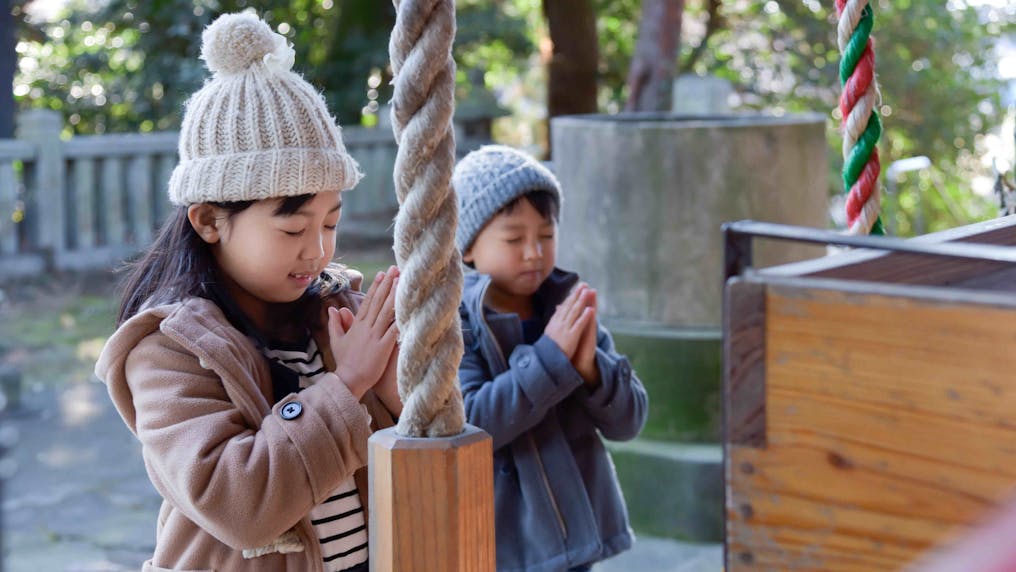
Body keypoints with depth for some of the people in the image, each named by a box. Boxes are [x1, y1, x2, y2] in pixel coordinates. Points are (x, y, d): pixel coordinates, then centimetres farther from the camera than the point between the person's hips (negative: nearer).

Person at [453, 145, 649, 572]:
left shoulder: (570, 310, 2)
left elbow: (628, 421, -1)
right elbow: (469, 425, -25)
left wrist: (590, 367, -20)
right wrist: (549, 358, -26)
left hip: (575, 536, 5)